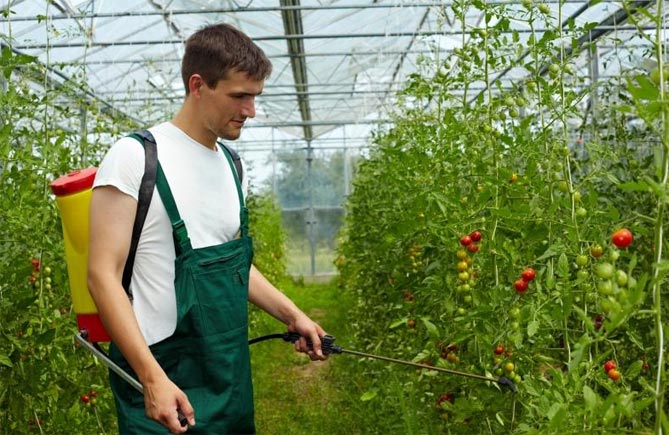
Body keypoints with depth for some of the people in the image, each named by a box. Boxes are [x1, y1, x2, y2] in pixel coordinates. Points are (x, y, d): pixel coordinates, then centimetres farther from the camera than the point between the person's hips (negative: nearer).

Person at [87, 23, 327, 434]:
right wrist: (152, 377, -24)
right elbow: (103, 275, -17)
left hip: (231, 369, 7)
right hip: (165, 374, -6)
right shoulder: (135, 157, -13)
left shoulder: (231, 165, 7)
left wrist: (292, 313, 10)